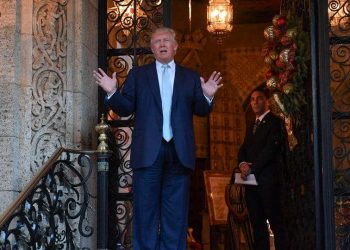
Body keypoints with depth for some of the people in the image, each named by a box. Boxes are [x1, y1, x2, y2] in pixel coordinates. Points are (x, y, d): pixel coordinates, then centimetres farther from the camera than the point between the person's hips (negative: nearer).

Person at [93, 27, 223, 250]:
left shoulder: (190, 77, 12)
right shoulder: (138, 75, 10)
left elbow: (200, 111, 6)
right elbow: (126, 108, 5)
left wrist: (207, 97, -14)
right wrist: (112, 92, -12)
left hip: (179, 153, 1)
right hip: (148, 152, -1)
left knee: (176, 213, 5)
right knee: (145, 211, 2)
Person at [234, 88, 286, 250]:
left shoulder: (275, 122, -1)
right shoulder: (251, 127, 24)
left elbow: (271, 148, -12)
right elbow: (243, 150, 16)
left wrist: (252, 168, -15)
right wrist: (242, 163, -6)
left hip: (268, 180, -7)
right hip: (251, 180, 8)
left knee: (276, 223, -9)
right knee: (257, 224, 6)